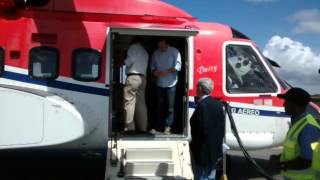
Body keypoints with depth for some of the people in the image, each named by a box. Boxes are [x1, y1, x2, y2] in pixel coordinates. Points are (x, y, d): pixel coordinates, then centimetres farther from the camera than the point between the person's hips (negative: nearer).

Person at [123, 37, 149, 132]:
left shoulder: (133, 47, 5)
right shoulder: (145, 51, 27)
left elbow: (131, 60, -8)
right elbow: (144, 65, 20)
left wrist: (124, 63, 9)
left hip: (133, 77, -7)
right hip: (142, 78, 7)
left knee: (129, 102, -8)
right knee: (141, 103, 7)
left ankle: (129, 127, -13)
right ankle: (143, 128, 6)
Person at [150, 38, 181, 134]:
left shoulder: (174, 52, -5)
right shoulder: (156, 53, 8)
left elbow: (178, 66, -11)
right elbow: (153, 66, 14)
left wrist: (167, 71, -20)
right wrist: (155, 71, -7)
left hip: (170, 84, -4)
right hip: (160, 83, 4)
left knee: (170, 107, -4)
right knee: (160, 106, 9)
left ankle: (167, 127, 0)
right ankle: (157, 126, 16)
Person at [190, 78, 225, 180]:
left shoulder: (202, 105, -21)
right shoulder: (218, 104, 4)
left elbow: (202, 130, -23)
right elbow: (221, 128, 8)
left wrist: (193, 145, -10)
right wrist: (218, 144, 16)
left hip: (203, 151, -8)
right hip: (215, 149, 8)